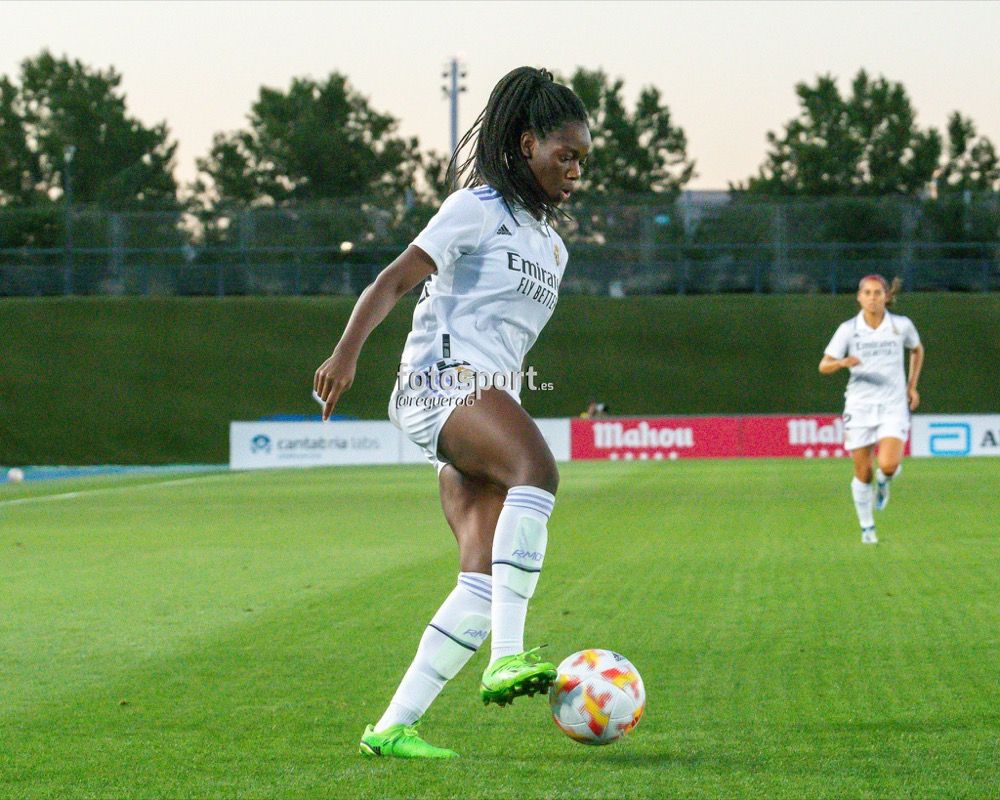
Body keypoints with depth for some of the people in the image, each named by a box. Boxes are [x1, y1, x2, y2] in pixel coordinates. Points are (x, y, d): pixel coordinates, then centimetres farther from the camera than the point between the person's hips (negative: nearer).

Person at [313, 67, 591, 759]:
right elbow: (395, 279, -9)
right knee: (539, 470, -36)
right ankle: (507, 656, -46)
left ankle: (394, 725, -8)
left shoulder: (551, 243, 26)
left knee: (485, 581, -8)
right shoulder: (480, 207, 2)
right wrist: (348, 350, -23)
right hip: (443, 379, -8)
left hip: (492, 402, 8)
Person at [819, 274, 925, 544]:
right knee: (863, 473, 2)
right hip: (860, 407, 0)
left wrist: (912, 386, 14)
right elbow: (824, 366, -6)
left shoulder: (901, 326, -1)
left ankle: (883, 482, 16)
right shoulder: (848, 330, -4)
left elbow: (917, 350, 20)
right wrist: (842, 362, -27)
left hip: (893, 407, 0)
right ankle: (867, 528, 22)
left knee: (888, 464, -21)